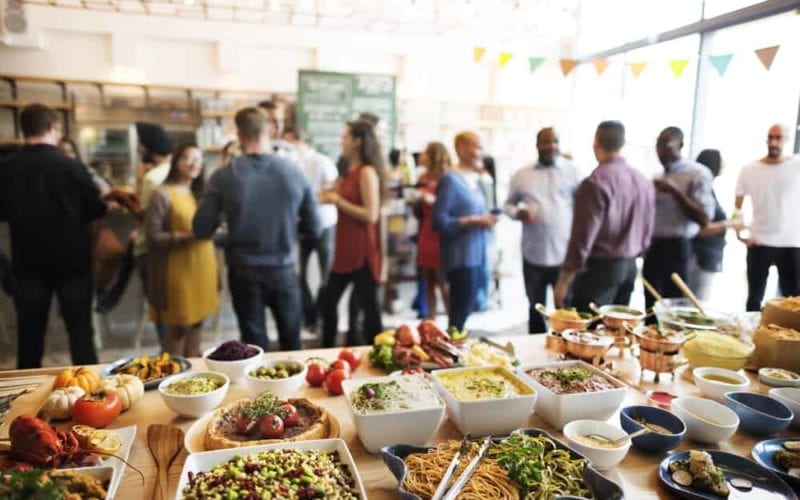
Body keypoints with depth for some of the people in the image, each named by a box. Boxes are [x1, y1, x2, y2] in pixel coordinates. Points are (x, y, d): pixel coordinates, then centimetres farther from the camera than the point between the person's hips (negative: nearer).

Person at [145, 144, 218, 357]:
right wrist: (187, 236, -22)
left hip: (202, 267, 7)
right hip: (178, 270, -7)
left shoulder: (200, 193, 14)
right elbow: (152, 236, -13)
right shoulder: (162, 194, -9)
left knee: (197, 322, 14)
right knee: (177, 327, 1)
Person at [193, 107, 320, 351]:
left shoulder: (223, 176, -11)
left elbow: (201, 230, -7)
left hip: (244, 272, 0)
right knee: (291, 344, 19)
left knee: (255, 347, 14)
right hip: (283, 271, 1)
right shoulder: (295, 172, -8)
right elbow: (314, 228, -1)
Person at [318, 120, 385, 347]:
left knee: (368, 305, 2)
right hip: (345, 249, 9)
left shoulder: (367, 173, -13)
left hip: (362, 251, -9)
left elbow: (371, 215, -21)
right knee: (327, 300, 15)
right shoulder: (349, 172, 13)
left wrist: (338, 201, -15)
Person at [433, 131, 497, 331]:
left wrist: (485, 220, 4)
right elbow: (439, 222, -17)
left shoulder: (474, 180, 15)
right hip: (461, 258, -9)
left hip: (476, 256, 9)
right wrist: (474, 221, -19)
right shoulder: (450, 180, -11)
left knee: (465, 312, 14)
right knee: (459, 315, -4)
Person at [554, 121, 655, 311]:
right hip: (630, 266, 8)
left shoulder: (595, 183, -17)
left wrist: (563, 280, -12)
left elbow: (582, 238, -19)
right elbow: (647, 232, 11)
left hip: (600, 267, -7)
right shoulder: (643, 181, 6)